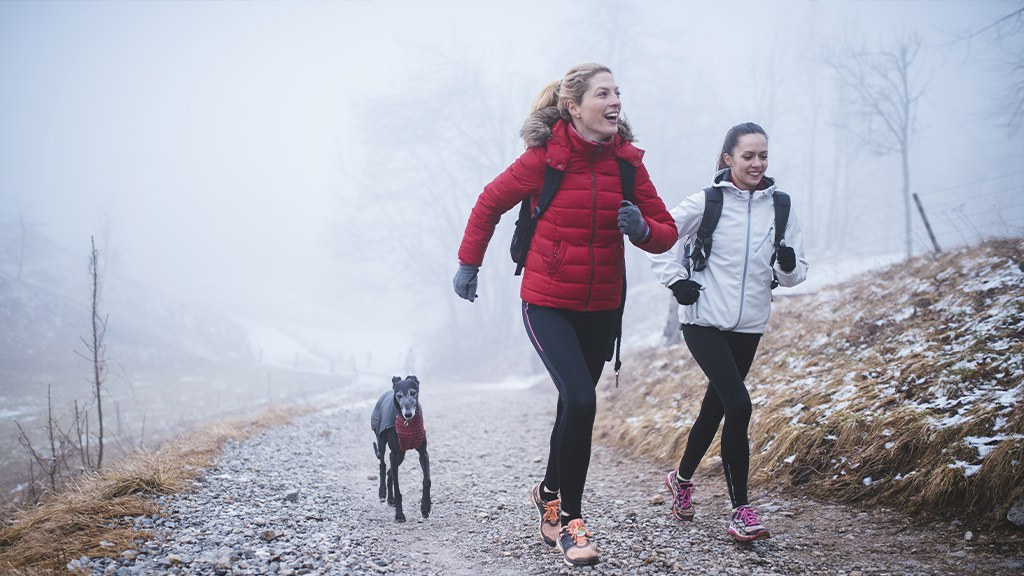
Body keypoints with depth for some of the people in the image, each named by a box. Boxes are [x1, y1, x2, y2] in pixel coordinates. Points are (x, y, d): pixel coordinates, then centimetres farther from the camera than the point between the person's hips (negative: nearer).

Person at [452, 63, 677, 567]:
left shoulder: (627, 161, -1)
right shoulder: (544, 158, -11)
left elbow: (666, 233, 2)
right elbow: (490, 203, 3)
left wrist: (642, 230, -20)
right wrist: (468, 263, 7)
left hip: (601, 308, 4)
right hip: (547, 303, -4)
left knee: (574, 405, 14)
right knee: (581, 400, -19)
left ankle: (549, 493, 38)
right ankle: (569, 517, -3)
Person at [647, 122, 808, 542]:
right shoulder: (706, 203, -6)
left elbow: (795, 275, 5)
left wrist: (789, 265, -17)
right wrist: (676, 281, -5)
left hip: (748, 327, 5)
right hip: (704, 322, -4)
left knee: (715, 408, 16)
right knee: (738, 405, -18)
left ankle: (682, 477, 40)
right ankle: (741, 510, -11)